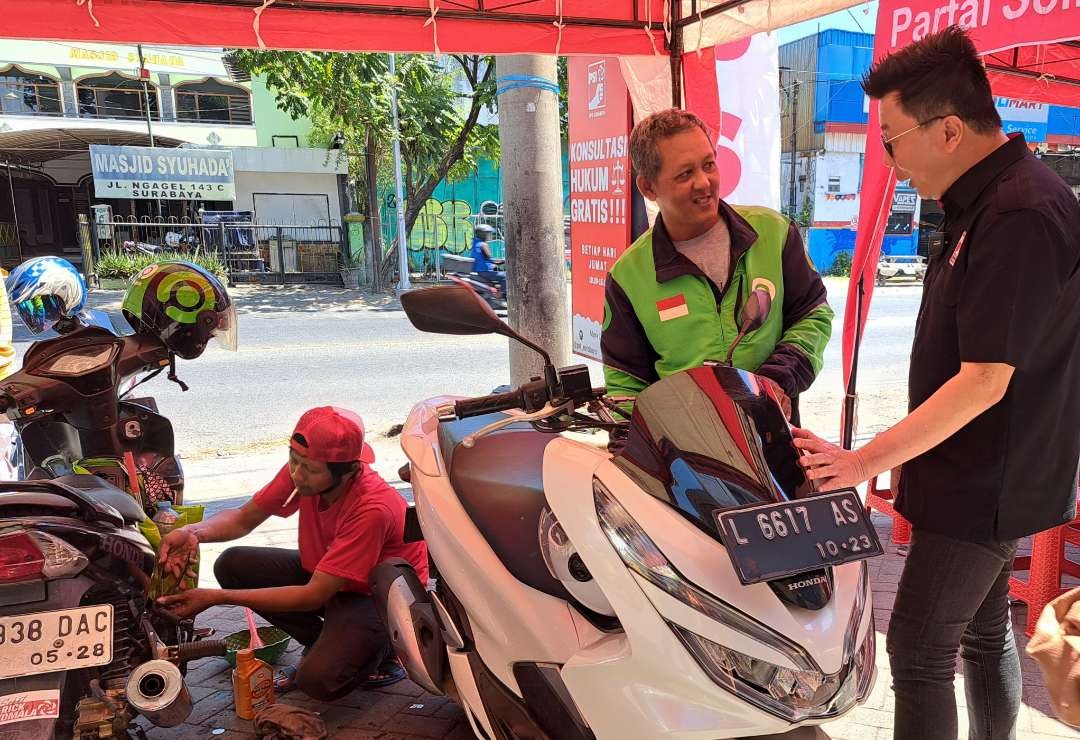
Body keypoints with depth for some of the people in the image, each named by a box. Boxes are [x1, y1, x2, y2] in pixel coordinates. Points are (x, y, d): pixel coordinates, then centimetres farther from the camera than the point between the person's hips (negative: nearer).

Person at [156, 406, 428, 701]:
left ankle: (380, 650, 5)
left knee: (318, 679, -29)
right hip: (321, 571, 7)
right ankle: (323, 642, 5)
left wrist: (216, 598, -33)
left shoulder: (373, 509, -36)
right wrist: (193, 532, -26)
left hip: (379, 594, -7)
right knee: (231, 565, -8)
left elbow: (314, 595, -32)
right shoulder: (302, 468, -17)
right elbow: (245, 518, -3)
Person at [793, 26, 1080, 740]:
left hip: (987, 485, -10)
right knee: (984, 633, 21)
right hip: (986, 475, 10)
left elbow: (985, 381, -26)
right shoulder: (986, 202, 8)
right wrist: (903, 463, 16)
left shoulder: (1020, 216, -24)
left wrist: (867, 460, -19)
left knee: (918, 650, -1)